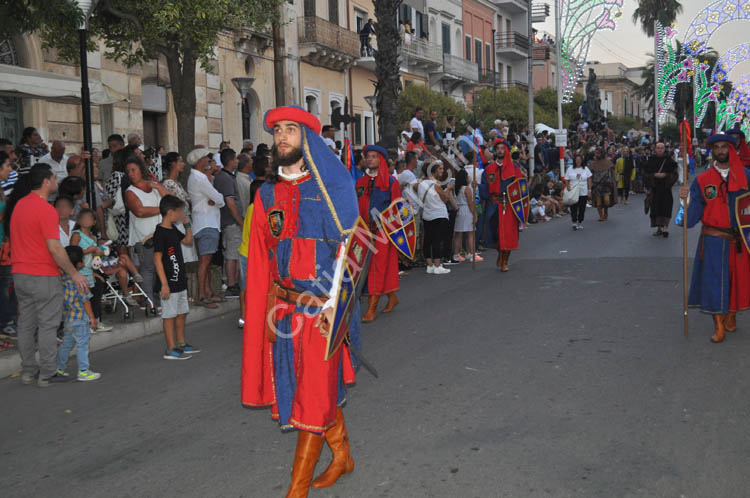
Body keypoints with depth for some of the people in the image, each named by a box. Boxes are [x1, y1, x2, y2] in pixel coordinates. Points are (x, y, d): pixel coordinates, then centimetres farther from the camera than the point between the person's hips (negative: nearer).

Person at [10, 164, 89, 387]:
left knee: (26, 324, 13)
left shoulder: (19, 205, 10)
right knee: (47, 325, 0)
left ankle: (27, 371, 22)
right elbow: (54, 248, -20)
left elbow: (20, 241, 17)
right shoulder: (46, 210, -16)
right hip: (44, 277, -8)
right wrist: (74, 273, -14)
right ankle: (46, 374, 4)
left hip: (20, 274, 8)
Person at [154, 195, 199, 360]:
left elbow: (189, 241, 27)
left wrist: (187, 224, 12)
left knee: (181, 313, 17)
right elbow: (157, 259, -19)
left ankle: (181, 344, 29)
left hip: (180, 281, 9)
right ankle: (171, 349, 5)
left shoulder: (173, 230, 11)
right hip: (169, 283, -9)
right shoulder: (160, 233, -16)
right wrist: (164, 284, -21)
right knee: (169, 315, -2)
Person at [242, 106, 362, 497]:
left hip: (322, 305, -4)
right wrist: (265, 309, 2)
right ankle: (342, 457, 34)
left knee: (315, 394, -1)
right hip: (283, 304, 5)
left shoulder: (330, 187, -4)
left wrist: (333, 303, -15)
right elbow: (260, 258, 8)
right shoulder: (267, 193, 9)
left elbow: (347, 246, -8)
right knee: (323, 389, 14)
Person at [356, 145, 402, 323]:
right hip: (365, 231, 4)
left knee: (378, 266, -6)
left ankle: (372, 308, -6)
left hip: (384, 230, -4)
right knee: (386, 267, 11)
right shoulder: (360, 183, 12)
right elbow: (356, 208, 15)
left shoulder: (391, 182, -1)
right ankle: (392, 297, 29)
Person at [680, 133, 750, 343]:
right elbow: (692, 217, -1)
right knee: (714, 279, -3)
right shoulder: (702, 180, 1)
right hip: (713, 240, -1)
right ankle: (719, 325, 7)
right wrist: (687, 199, -18)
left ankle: (731, 316, 29)